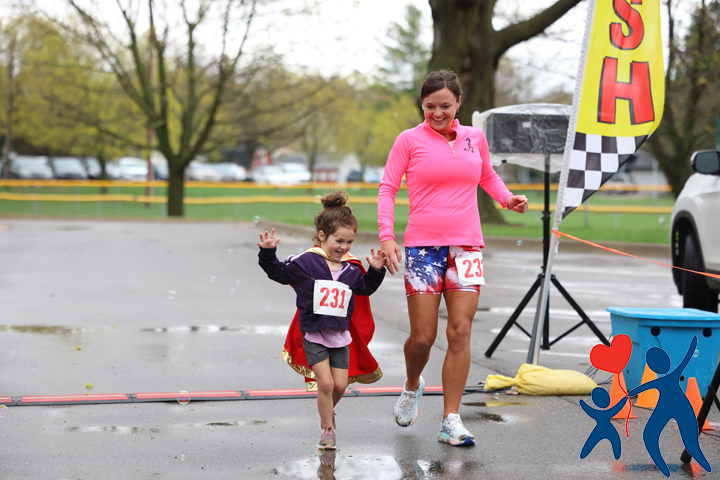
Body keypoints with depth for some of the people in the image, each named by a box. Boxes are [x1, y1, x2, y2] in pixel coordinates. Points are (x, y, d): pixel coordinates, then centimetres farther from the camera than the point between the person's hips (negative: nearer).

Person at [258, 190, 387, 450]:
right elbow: (278, 272, -2)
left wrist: (375, 271, 4)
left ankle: (328, 412, 34)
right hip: (314, 334, -4)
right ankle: (327, 429, 5)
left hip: (340, 335, 4)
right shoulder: (305, 262, -8)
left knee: (340, 385, 3)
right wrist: (268, 253, -16)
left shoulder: (351, 269, 5)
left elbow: (365, 288, 20)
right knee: (325, 382, -12)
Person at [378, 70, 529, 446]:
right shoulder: (409, 140, 1)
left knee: (460, 332, -5)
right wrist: (387, 236, -11)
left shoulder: (475, 138, 10)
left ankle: (451, 421, 1)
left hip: (465, 246, 2)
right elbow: (387, 188, 1)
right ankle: (412, 387, 30)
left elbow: (487, 176, 27)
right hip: (422, 246, -2)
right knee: (423, 336, -4)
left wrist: (507, 197, 7)